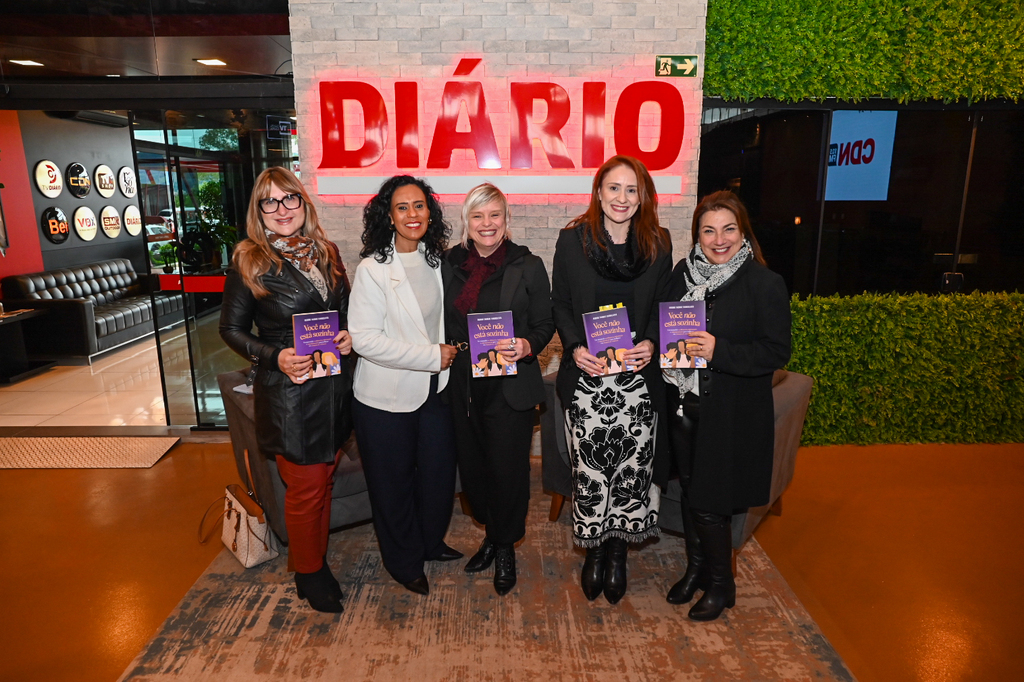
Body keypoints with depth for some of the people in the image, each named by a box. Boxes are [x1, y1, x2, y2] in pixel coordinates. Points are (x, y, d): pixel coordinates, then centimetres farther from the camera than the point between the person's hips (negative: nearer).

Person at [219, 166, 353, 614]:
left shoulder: (326, 253, 7)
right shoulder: (249, 262, -8)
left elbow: (346, 311, 16)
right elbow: (231, 329, -3)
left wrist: (350, 336, -5)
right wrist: (274, 357, -18)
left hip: (334, 387, 5)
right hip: (288, 392, -5)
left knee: (324, 479, 17)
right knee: (305, 488, 6)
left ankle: (318, 560, 37)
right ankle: (307, 573, 29)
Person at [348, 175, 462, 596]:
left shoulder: (435, 260, 4)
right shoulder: (372, 269, -15)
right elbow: (364, 339, -22)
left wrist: (447, 350, 5)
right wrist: (430, 356, -20)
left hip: (434, 388, 6)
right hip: (387, 397, -5)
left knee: (440, 471, 16)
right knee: (394, 482, 11)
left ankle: (431, 542, 43)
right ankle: (404, 562, 35)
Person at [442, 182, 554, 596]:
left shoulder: (528, 266, -2)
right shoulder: (450, 264, 6)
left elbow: (544, 325, -1)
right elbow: (444, 324, 13)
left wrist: (528, 345, -20)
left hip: (511, 387, -3)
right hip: (463, 386, 4)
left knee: (508, 468, 3)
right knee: (472, 465, 12)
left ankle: (505, 546, 29)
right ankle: (491, 534, 38)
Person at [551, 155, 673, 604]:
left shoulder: (658, 243, 4)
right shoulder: (573, 239, 1)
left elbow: (664, 306, 10)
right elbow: (560, 303, 4)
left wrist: (651, 342, -9)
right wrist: (574, 347, -12)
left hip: (638, 376, 1)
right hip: (587, 376, -1)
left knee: (633, 466, 6)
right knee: (589, 469, 3)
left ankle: (618, 552, 28)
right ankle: (594, 550, 27)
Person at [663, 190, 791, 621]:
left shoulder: (765, 284, -12)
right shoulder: (683, 273, 4)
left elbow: (777, 352, -14)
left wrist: (718, 351, -24)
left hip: (733, 412, -5)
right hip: (685, 406, 5)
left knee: (709, 503, 2)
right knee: (690, 491, 17)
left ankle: (720, 585, 27)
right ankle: (696, 568, 39)